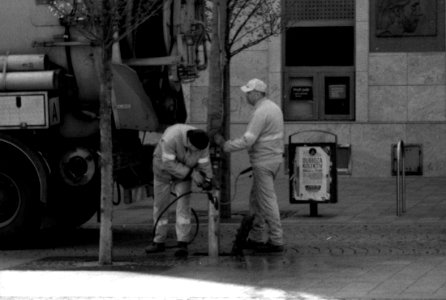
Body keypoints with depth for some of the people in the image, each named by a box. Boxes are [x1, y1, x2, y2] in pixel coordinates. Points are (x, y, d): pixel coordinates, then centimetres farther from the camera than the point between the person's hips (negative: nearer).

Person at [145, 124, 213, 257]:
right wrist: (191, 173, -34)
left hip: (185, 171, 2)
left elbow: (204, 165, -14)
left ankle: (182, 244, -13)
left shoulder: (203, 143, -26)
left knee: (183, 205, -11)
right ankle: (159, 242, 14)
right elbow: (168, 163, -33)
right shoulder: (170, 138, -38)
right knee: (160, 205, 3)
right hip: (164, 169, -2)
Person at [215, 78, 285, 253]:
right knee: (256, 199, 16)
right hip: (275, 157, 10)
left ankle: (276, 241, -2)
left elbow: (247, 140, -23)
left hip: (263, 162, -10)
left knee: (267, 201, -5)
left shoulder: (261, 113, -19)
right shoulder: (273, 107, 13)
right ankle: (255, 238, 21)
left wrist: (224, 145, -14)